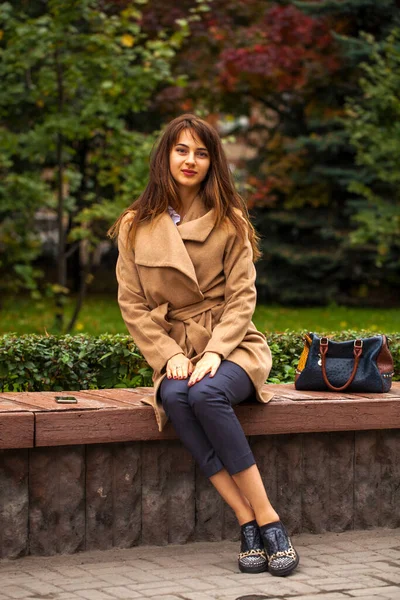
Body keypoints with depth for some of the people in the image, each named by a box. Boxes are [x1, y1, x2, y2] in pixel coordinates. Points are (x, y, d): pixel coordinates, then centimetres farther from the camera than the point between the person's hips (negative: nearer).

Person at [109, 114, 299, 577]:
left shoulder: (229, 222, 4)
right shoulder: (135, 227, 7)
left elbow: (241, 297, -1)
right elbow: (132, 304, 5)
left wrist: (214, 352, -16)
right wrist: (170, 355, -9)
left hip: (231, 348, -1)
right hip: (173, 352, 1)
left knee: (206, 393, -35)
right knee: (176, 398, -34)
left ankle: (266, 518, -30)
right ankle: (250, 522, -34)